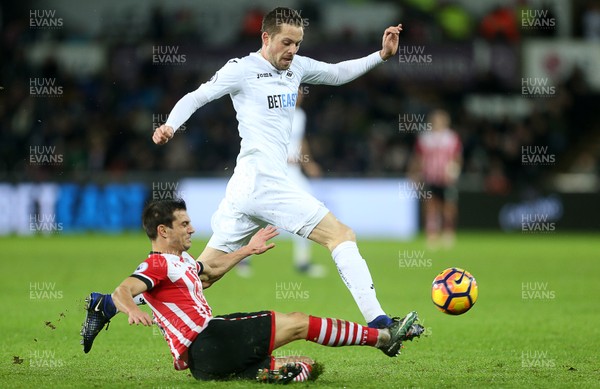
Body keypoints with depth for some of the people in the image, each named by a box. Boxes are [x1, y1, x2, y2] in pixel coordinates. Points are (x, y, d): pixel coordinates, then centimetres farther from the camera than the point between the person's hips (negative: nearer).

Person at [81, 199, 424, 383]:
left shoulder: (180, 260, 22)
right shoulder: (157, 265, -8)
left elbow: (211, 269, 43)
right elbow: (122, 292, -26)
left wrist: (249, 249, 47)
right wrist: (132, 310, -49)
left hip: (209, 360, 10)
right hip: (206, 346, -10)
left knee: (306, 369, 6)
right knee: (298, 323, -8)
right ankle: (385, 337, -5)